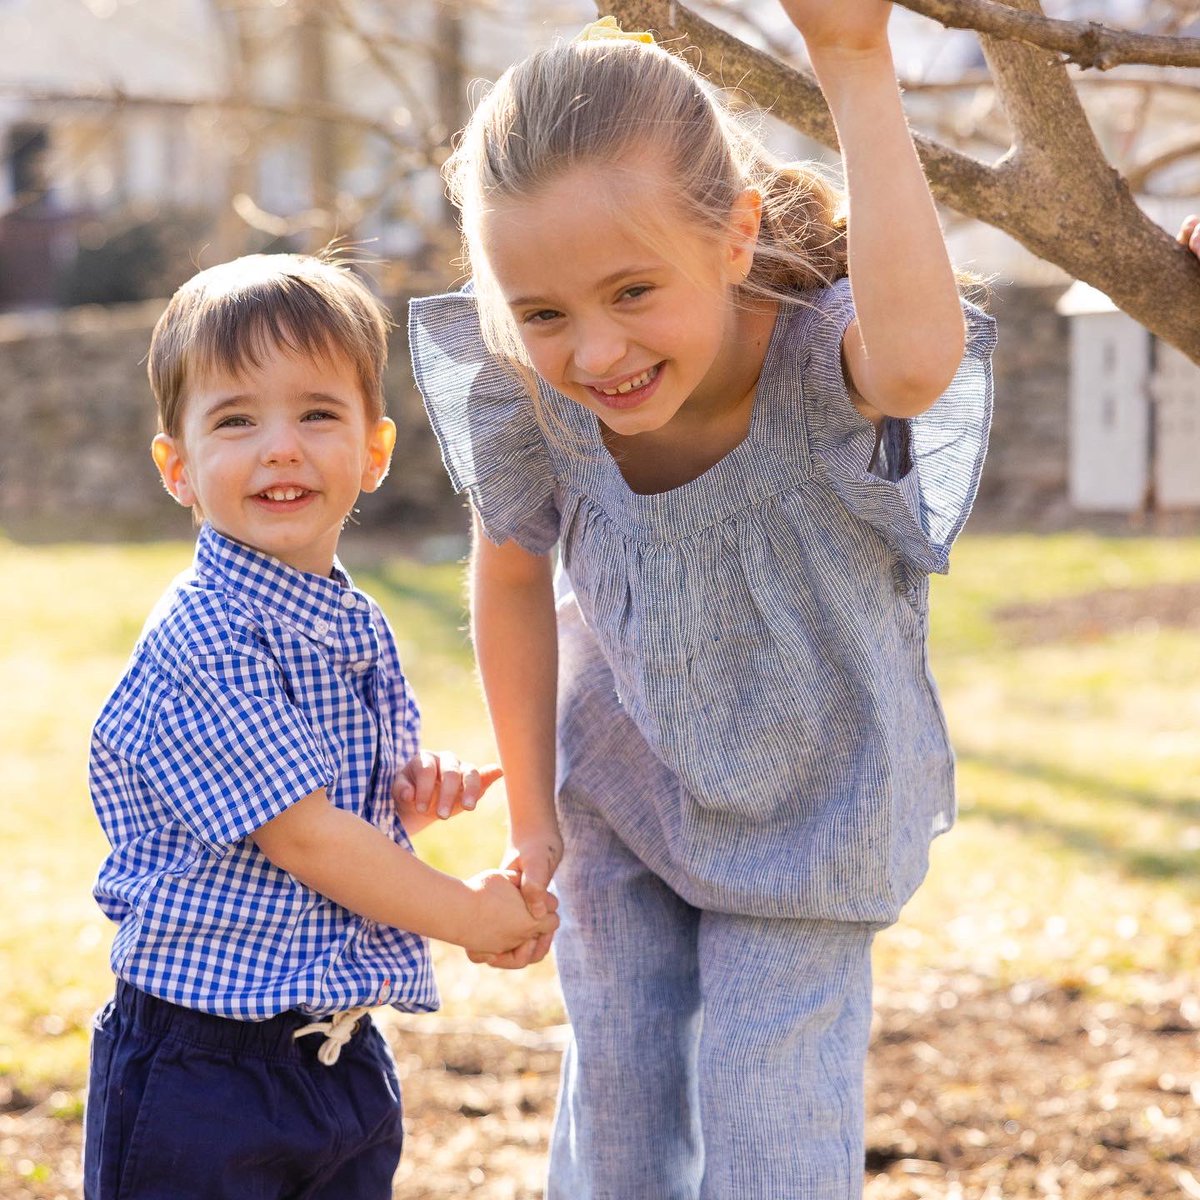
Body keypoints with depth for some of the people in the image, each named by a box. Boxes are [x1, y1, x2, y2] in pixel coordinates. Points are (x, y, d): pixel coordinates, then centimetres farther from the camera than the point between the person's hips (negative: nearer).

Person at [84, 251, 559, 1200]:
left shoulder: (360, 630, 7)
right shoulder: (203, 641, -19)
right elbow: (300, 838, -19)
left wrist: (407, 800, -1)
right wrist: (469, 915, -9)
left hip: (346, 1055, 8)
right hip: (198, 1074, -7)